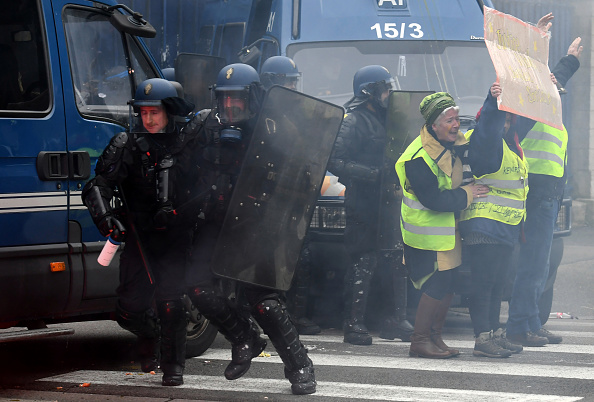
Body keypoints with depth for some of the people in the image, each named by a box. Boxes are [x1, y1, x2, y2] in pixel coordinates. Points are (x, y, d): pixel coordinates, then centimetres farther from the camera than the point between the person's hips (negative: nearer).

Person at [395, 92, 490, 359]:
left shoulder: (455, 143, 3)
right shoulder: (419, 159, -22)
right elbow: (433, 199, -25)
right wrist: (467, 194, -17)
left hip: (448, 229, 8)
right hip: (427, 234, -8)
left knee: (447, 285, 10)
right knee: (437, 286, -9)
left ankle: (435, 337, 20)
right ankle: (420, 340, 0)